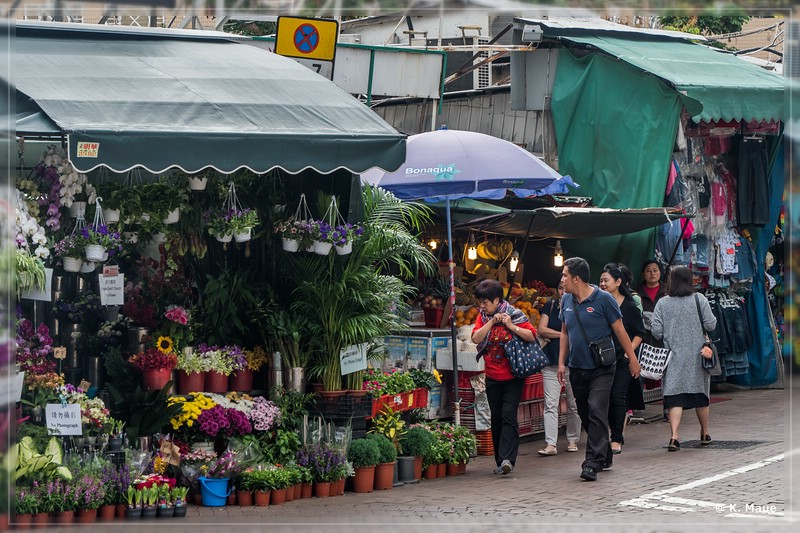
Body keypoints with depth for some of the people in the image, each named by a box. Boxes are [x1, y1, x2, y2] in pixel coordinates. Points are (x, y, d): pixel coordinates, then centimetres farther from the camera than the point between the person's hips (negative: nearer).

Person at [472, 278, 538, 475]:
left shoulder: (514, 315, -5)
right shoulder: (483, 317, 7)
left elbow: (532, 336, -11)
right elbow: (476, 338, -7)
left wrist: (511, 326, -19)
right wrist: (491, 322, -15)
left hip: (513, 376, -5)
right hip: (492, 377, 5)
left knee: (508, 415, -15)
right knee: (496, 418, 7)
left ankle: (507, 458, -23)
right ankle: (500, 461, 14)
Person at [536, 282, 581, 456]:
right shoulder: (550, 306, 10)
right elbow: (541, 330, 3)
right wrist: (563, 335, -4)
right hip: (552, 361, 2)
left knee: (573, 404, 5)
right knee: (550, 404, -5)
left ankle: (572, 440, 17)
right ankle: (551, 444, -8)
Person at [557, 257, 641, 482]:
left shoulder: (603, 299, -10)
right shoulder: (566, 301, 6)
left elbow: (620, 330, -5)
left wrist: (632, 359, -3)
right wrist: (561, 362, 10)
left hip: (601, 368, -6)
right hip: (577, 369, 6)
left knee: (597, 412, -16)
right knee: (585, 415, 12)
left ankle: (592, 463, -17)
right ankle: (605, 457, 27)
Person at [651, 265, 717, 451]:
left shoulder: (663, 303, -3)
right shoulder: (699, 299, -3)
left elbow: (656, 332, -4)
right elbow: (710, 325, -5)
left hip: (673, 356, -1)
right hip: (696, 354, 1)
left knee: (674, 396, -3)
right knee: (700, 393, 15)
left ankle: (674, 436, -18)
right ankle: (705, 434, 29)